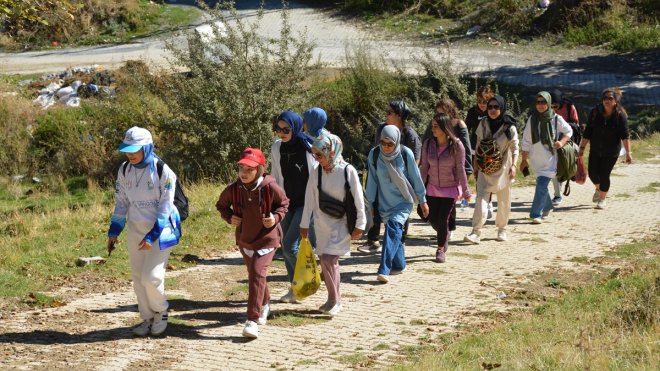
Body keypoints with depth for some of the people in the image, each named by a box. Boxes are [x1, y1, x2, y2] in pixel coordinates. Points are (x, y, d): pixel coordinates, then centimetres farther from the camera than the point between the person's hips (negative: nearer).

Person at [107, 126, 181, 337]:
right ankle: (147, 319, 21)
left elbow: (165, 207, -15)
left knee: (152, 277, -13)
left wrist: (152, 236, -20)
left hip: (161, 229, -6)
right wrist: (114, 231, 6)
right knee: (138, 278, 7)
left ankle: (161, 311, 14)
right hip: (135, 230, 6)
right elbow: (121, 202, 10)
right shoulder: (124, 171, 1)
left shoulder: (163, 171, -16)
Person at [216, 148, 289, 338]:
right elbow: (221, 205, 8)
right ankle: (264, 305, 51)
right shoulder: (233, 189, -13)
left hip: (267, 238, -4)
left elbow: (284, 203, 0)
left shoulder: (270, 188, -20)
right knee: (254, 275, 21)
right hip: (244, 239, 4)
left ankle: (252, 320, -19)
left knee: (258, 273, -21)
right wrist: (229, 217, -11)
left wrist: (276, 217, -17)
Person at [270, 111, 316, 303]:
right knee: (286, 246, 7)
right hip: (287, 204, 6)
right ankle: (294, 289, 19)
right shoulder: (277, 148, 2)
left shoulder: (309, 148, -14)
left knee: (290, 245, -14)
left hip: (307, 204, -6)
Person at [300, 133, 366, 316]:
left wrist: (359, 225, -6)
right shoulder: (316, 172, -1)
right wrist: (304, 224, 6)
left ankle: (334, 300, -5)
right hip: (322, 224, 5)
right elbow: (309, 200, 5)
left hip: (341, 223, -5)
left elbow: (358, 200, -8)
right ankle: (334, 299, 23)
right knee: (327, 261, 10)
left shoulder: (348, 171, -13)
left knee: (328, 258, -16)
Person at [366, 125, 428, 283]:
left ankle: (384, 270, -29)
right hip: (385, 203, 3)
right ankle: (399, 265, 28)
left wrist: (422, 200, 5)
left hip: (404, 201, -3)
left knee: (393, 227, -22)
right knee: (395, 233, 8)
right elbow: (372, 180, 2)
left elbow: (416, 178, -1)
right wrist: (370, 203, 4)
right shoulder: (374, 154, -7)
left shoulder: (405, 153, -11)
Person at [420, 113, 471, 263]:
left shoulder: (456, 145, -15)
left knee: (443, 220, -5)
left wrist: (465, 191, -8)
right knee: (433, 219, 5)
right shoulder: (428, 145, -6)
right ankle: (445, 236, 38)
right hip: (433, 188, 3)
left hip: (450, 189, -3)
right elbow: (424, 168, 2)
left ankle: (441, 250, 16)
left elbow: (460, 169, -11)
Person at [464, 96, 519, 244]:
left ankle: (502, 229, 24)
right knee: (481, 198, -9)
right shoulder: (483, 124, 3)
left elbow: (514, 148, -3)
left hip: (503, 168, -2)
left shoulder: (509, 127, -6)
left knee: (504, 200, 7)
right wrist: (476, 163, 10)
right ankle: (476, 232, -14)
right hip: (485, 168, 2)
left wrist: (513, 165, -12)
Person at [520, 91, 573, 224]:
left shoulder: (556, 119, -4)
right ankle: (547, 207, 40)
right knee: (541, 185, 16)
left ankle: (536, 214, -13)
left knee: (542, 185, -15)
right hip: (536, 159, 4)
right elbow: (526, 141, 7)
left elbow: (568, 131, 10)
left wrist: (562, 142, -9)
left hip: (550, 159, -4)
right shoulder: (532, 120, 2)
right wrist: (524, 159, 8)